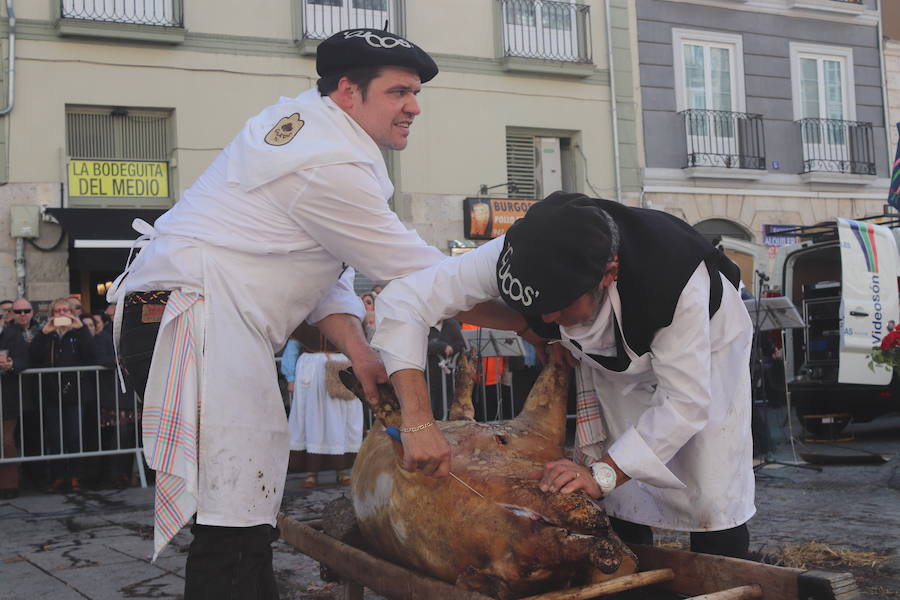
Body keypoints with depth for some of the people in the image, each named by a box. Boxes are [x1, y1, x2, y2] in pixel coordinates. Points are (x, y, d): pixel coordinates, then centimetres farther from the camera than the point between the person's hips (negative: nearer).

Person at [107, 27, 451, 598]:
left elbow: (318, 262, 16)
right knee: (232, 517, -11)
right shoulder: (330, 166, -16)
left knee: (247, 510, 15)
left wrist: (357, 351, 4)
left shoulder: (302, 122, 15)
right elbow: (413, 271, -9)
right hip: (195, 319, -11)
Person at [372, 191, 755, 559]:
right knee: (618, 499, 0)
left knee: (712, 503, -9)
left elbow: (684, 402, -35)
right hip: (614, 357, 3)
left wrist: (601, 473, -42)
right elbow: (403, 299, -36)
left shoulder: (677, 281, -44)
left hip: (705, 347, -3)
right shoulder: (521, 254, -36)